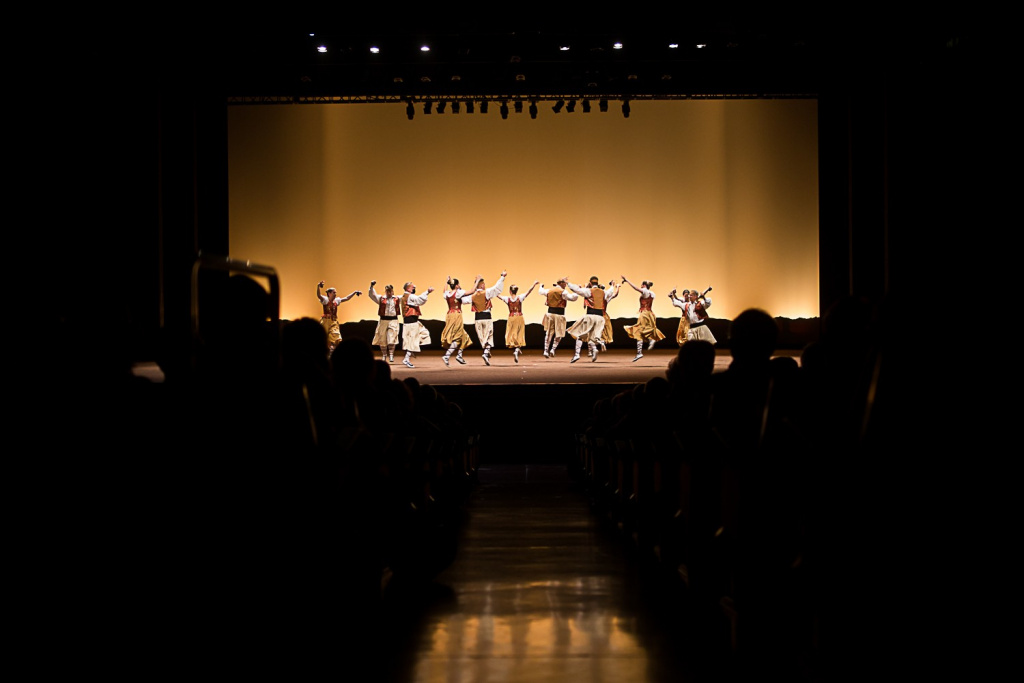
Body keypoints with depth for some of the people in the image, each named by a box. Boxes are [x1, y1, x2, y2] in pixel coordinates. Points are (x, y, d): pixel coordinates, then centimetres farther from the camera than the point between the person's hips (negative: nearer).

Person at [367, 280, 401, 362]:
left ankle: (391, 355, -9)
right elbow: (372, 295, -1)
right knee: (382, 339, 6)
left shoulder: (397, 299, 10)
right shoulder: (381, 298, 6)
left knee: (392, 339, -11)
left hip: (393, 320, -1)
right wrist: (371, 286, -13)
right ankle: (384, 355, 20)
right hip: (383, 320, 1)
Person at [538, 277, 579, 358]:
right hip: (559, 314, -5)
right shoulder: (563, 292, -9)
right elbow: (573, 297, -18)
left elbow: (541, 292, 29)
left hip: (550, 313, 5)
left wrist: (541, 286, 50)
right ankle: (553, 349, -5)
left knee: (548, 333, 13)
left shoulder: (549, 291, 9)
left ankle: (546, 350, 12)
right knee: (558, 334, 6)